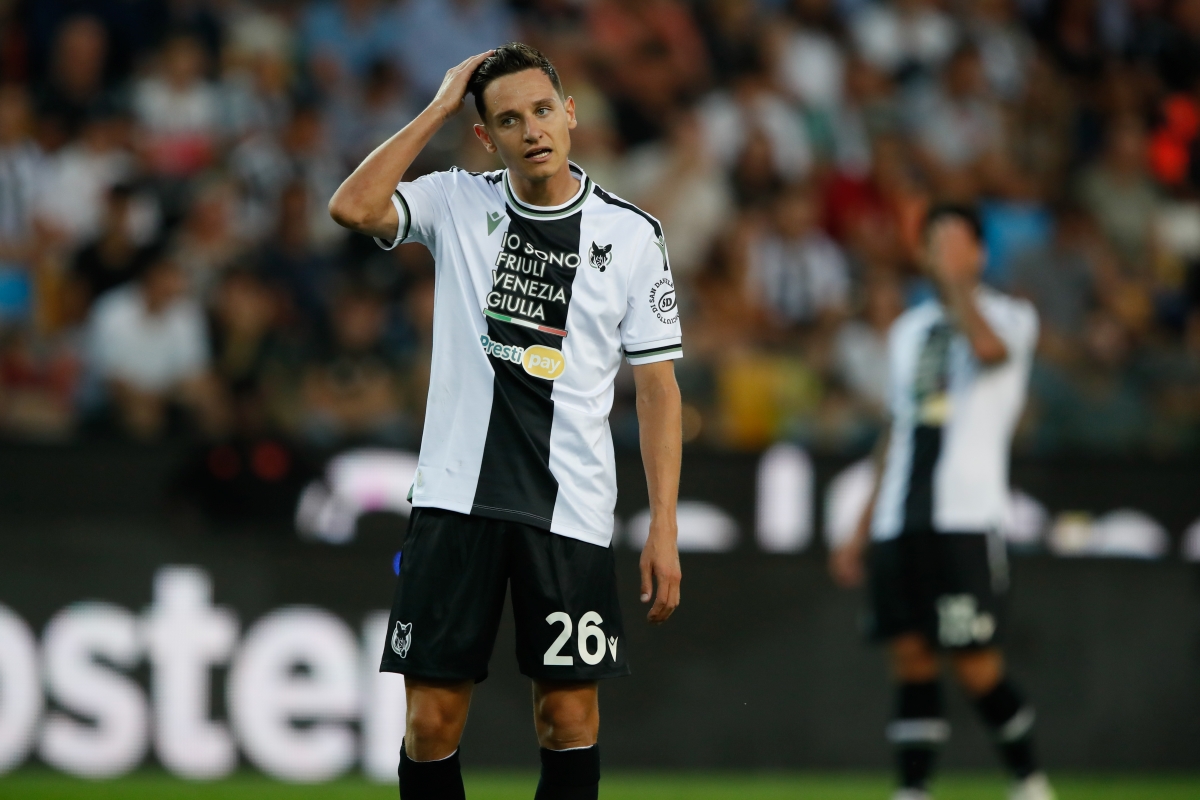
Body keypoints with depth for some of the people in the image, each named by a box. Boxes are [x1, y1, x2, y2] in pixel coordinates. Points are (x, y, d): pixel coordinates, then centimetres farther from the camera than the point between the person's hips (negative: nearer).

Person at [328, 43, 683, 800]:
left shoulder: (631, 233, 2)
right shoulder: (458, 204, 4)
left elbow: (658, 383, 3)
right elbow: (352, 207, -14)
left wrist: (664, 526, -4)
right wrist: (440, 107, -8)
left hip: (570, 508, 0)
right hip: (455, 498, 1)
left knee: (571, 713, 1)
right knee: (432, 717, -1)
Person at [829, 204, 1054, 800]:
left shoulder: (1010, 316, 2)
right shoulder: (907, 330, 20)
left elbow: (989, 347, -25)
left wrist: (958, 280, -13)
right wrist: (861, 534, 22)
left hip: (966, 520, -6)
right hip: (899, 523, 6)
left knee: (975, 665, -8)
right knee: (911, 657, 0)